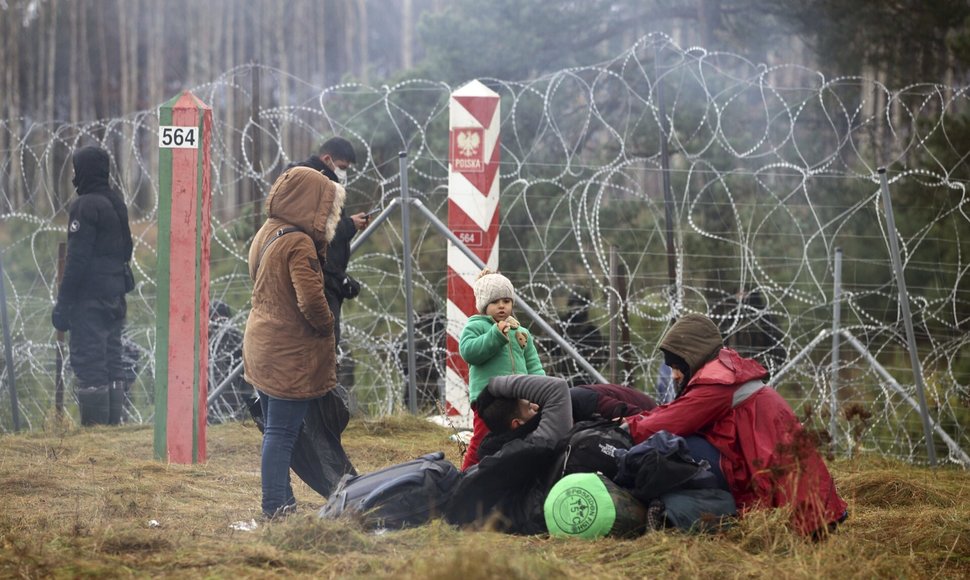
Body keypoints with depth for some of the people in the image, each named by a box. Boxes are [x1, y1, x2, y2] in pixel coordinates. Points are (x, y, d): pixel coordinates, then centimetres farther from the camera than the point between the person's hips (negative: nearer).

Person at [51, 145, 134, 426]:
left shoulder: (85, 206, -13)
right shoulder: (117, 203, 14)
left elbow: (77, 258, -17)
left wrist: (63, 303, -15)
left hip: (90, 298, -9)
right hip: (115, 297, 9)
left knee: (88, 362, -9)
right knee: (111, 360, 11)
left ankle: (94, 427, -12)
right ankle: (113, 422, 13)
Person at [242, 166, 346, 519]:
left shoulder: (266, 234, 10)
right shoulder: (299, 243, -19)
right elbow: (311, 300, -26)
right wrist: (327, 327, -6)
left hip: (263, 349, 9)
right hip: (291, 356, -9)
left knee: (275, 430, 15)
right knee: (282, 433, -5)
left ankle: (281, 501, 22)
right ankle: (276, 507, -3)